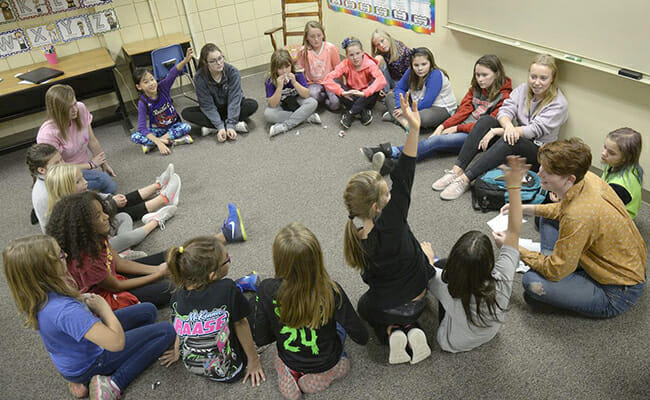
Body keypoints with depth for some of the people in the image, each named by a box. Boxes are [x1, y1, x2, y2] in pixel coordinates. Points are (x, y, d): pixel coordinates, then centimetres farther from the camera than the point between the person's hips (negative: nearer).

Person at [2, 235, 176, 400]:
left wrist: (82, 300, -7)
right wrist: (104, 308, -25)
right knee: (166, 331, -6)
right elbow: (116, 342, -40)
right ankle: (114, 384, -8)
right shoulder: (64, 310, -41)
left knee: (148, 311, 13)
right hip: (89, 363, -8)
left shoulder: (32, 296, -14)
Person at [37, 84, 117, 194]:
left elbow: (92, 141, 3)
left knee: (111, 188, -15)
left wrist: (104, 163, 4)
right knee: (104, 180, -28)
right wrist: (90, 164, -14)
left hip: (85, 168, 6)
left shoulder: (81, 109, -13)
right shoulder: (48, 134, -27)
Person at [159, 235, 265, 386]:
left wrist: (177, 351, 21)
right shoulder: (228, 289, -29)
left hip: (191, 366, 4)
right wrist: (253, 360, -2)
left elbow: (180, 330, 1)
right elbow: (240, 324, -15)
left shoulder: (177, 297, -16)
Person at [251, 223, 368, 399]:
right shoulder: (331, 291, -31)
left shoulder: (267, 291, -28)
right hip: (327, 365, -1)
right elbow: (362, 337, -20)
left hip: (289, 362, 1)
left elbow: (260, 339, -14)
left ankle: (291, 374, 12)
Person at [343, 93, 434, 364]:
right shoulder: (389, 227, -33)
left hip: (384, 309, 2)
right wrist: (414, 130, -39)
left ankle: (392, 332, 9)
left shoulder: (358, 241, -18)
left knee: (366, 304, 38)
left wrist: (418, 252, 8)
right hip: (414, 305, -2)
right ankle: (411, 331, 7)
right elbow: (402, 182, -34)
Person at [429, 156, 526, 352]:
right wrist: (514, 186, -34)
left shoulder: (448, 290, -43)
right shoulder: (501, 283, -39)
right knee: (442, 264, 9)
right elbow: (514, 232, -32)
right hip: (488, 336, 3)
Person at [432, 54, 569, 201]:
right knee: (486, 120, -23)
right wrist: (508, 125, -35)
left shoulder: (559, 104, -10)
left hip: (538, 153, -5)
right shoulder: (522, 89, 5)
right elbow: (505, 110, -9)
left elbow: (534, 130, -20)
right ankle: (456, 171, -32)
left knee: (510, 140, -39)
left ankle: (465, 180, -42)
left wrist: (496, 131, -25)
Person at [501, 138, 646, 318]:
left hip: (617, 295, -9)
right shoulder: (588, 178, -11)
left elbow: (555, 271, -24)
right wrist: (526, 208, 3)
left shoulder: (577, 216, -36)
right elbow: (563, 209, 14)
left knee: (532, 282, -23)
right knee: (548, 220, 13)